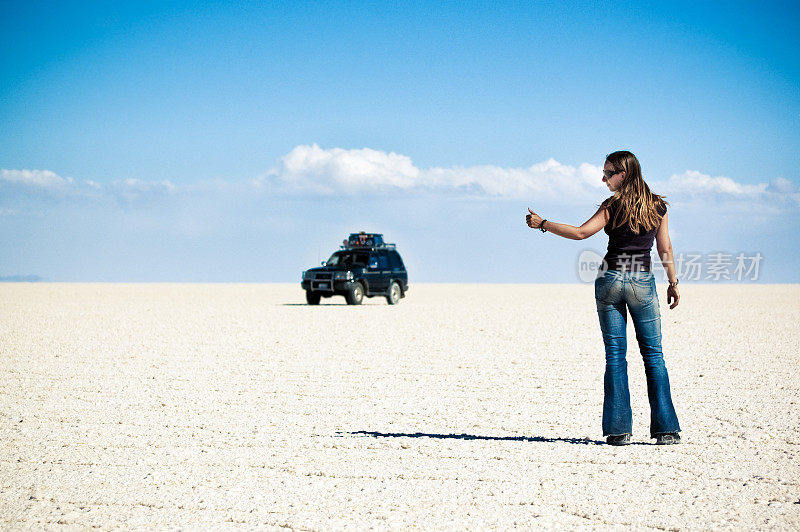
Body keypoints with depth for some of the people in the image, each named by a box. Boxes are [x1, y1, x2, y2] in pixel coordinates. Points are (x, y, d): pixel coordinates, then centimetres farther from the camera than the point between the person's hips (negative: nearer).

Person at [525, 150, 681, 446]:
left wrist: (543, 224, -6)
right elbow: (665, 249, 5)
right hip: (643, 282, 2)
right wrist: (673, 283, 13)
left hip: (610, 280, -2)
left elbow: (581, 232, -14)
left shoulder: (613, 206, -6)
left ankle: (619, 429, 0)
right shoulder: (658, 206, 4)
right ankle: (665, 428, 3)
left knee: (615, 355, 2)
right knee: (653, 354, 8)